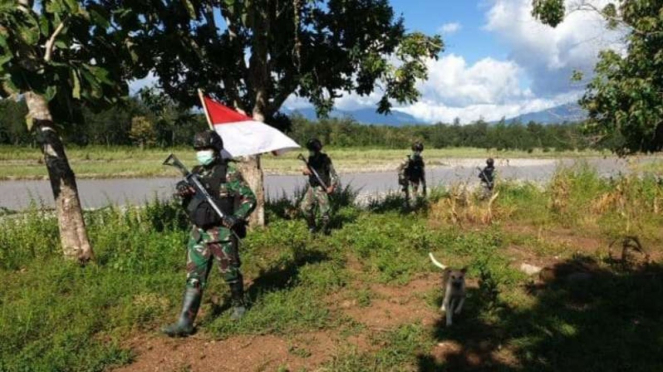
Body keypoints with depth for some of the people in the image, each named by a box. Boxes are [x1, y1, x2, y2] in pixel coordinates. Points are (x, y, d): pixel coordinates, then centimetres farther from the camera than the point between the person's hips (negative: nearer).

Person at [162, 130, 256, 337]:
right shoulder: (195, 173, 10)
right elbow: (189, 206, 17)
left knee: (230, 273, 11)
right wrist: (183, 195, -5)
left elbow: (249, 198, -11)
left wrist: (236, 218, -24)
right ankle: (185, 322, 6)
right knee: (194, 277, 4)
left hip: (222, 233, -5)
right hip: (198, 233, 5)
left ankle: (239, 306, 35)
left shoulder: (229, 173, -10)